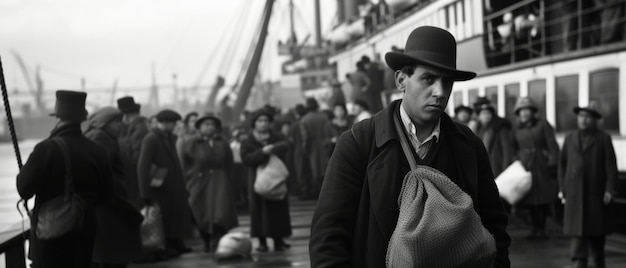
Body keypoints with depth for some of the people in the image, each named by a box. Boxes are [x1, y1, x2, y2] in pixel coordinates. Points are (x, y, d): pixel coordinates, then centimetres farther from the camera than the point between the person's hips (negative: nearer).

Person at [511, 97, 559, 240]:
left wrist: (552, 164, -11)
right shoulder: (517, 129, 7)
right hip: (525, 165, 3)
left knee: (544, 197, 0)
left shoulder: (543, 125, -4)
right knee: (530, 198, 2)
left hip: (542, 165, -3)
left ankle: (542, 228, 11)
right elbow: (514, 149, 12)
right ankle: (535, 228, 12)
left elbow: (552, 146, -6)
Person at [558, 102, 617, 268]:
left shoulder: (603, 139, 2)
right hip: (574, 191, 2)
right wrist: (562, 188, 8)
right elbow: (562, 164, 14)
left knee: (597, 228, 6)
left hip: (596, 192, -2)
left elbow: (611, 165, -2)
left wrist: (609, 189, -9)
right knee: (577, 226, -5)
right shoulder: (570, 138, 12)